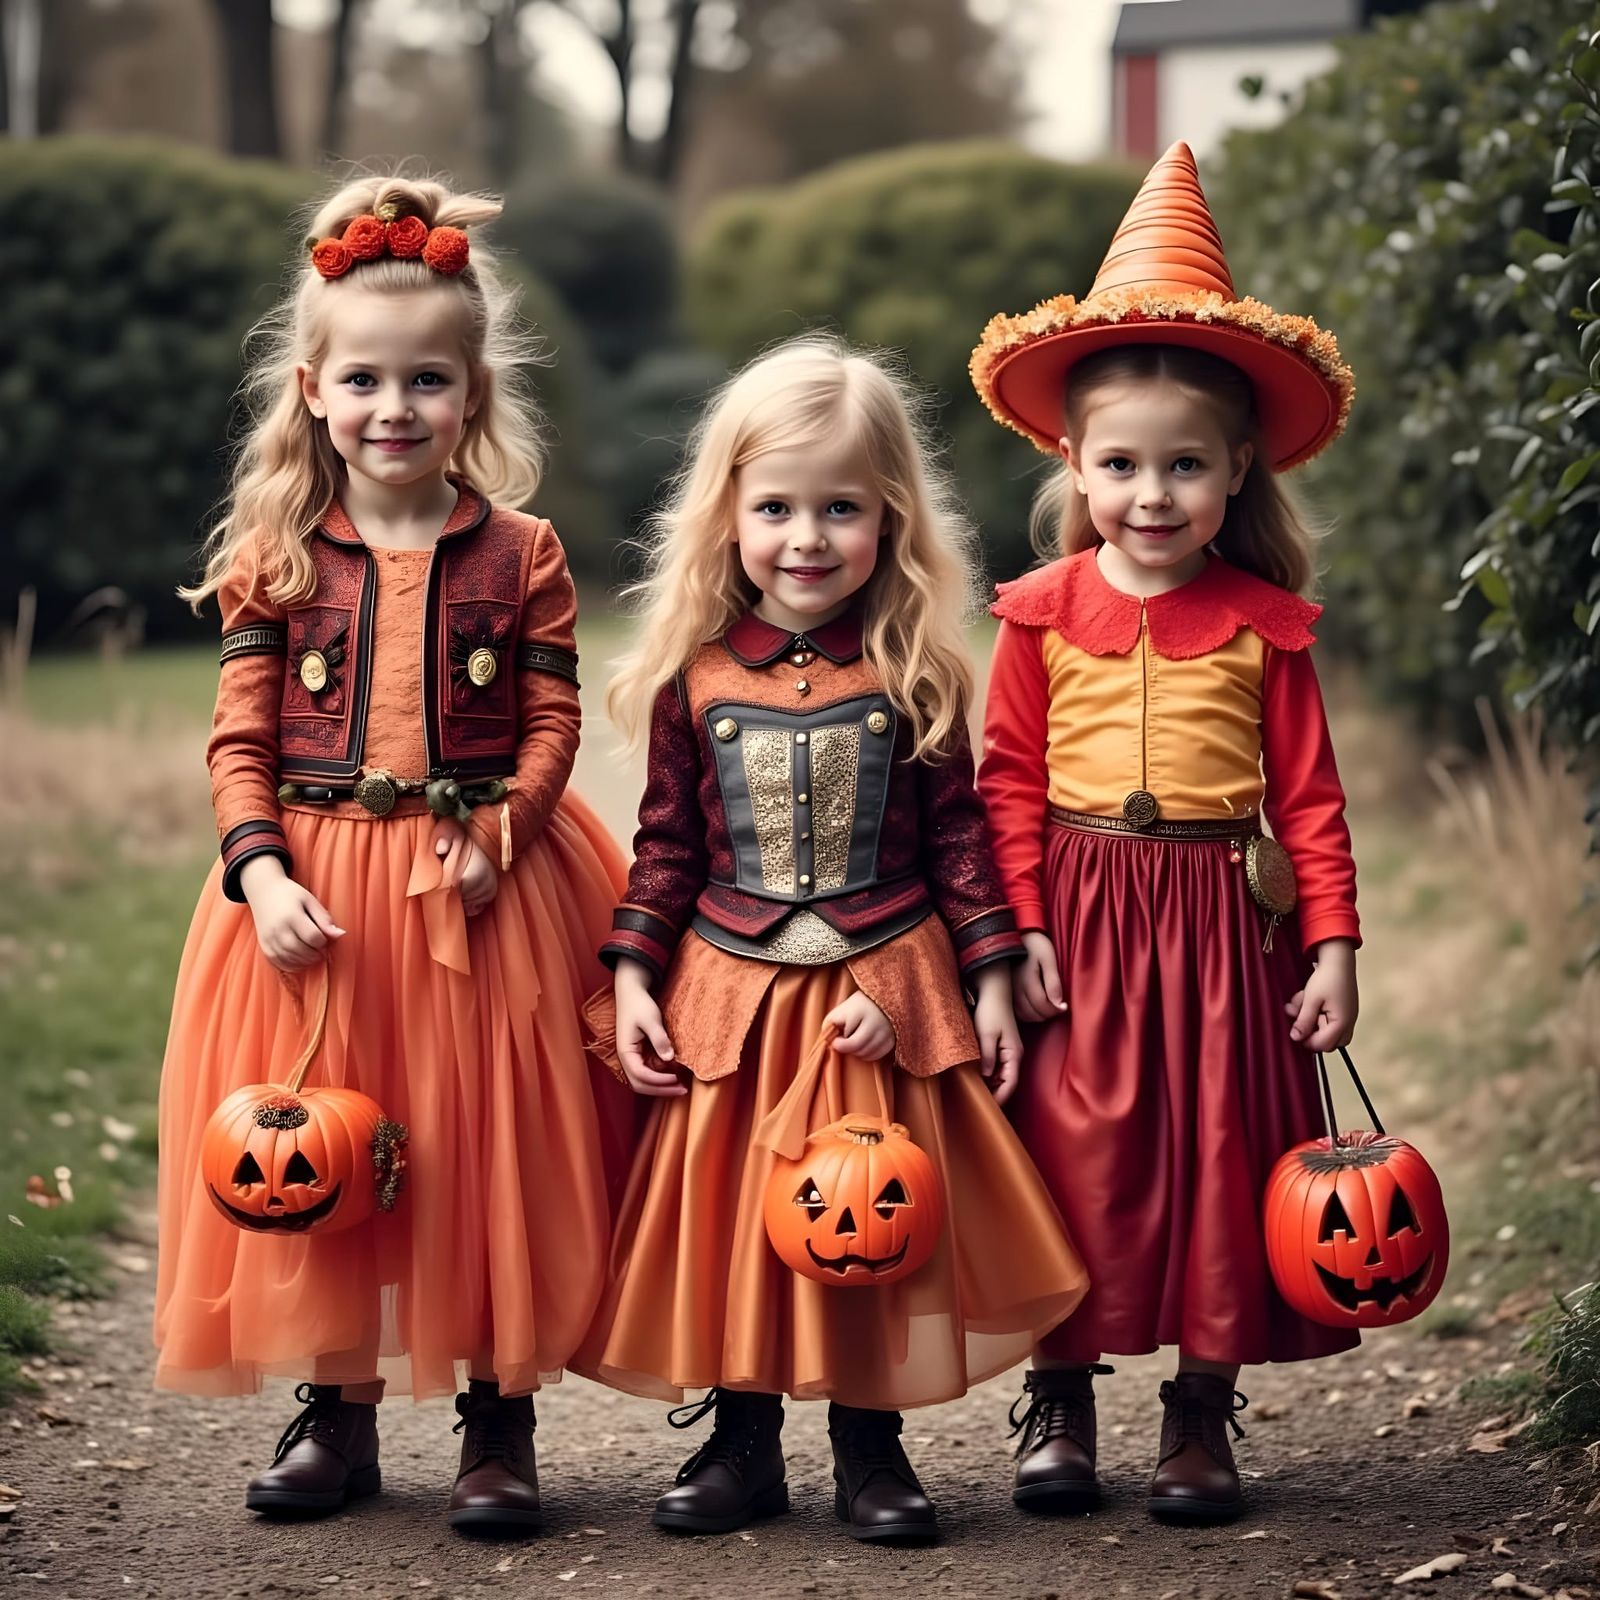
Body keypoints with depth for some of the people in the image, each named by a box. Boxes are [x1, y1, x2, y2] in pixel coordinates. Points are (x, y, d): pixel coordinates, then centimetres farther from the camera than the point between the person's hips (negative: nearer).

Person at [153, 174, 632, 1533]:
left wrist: (496, 838, -18)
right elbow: (241, 740, 0)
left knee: (494, 1147, 3)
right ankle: (336, 1409, 23)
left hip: (485, 893, -1)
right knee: (313, 1160, 8)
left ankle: (501, 1420, 16)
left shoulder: (521, 557, 0)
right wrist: (261, 870, -14)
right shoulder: (275, 559, 3)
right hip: (315, 894, 1)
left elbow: (552, 723, -3)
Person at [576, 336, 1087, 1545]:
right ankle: (741, 1444, 21)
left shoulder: (916, 674, -2)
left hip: (885, 998, -1)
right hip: (729, 998, 1)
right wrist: (633, 979, -2)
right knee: (728, 1217, 6)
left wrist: (992, 980, -2)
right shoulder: (696, 676, 0)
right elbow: (666, 843, 4)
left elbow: (958, 834, 1)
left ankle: (871, 1447, 18)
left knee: (876, 1224, 4)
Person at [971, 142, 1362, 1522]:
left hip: (1224, 919, 0)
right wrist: (1020, 928, -6)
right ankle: (1062, 1405, 15)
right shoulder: (1044, 613, 1)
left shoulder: (1264, 623, 0)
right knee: (1073, 1152, 2)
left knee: (1220, 1156, 5)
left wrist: (1335, 942, -3)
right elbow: (1010, 782, 1)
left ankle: (1203, 1414, 19)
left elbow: (1307, 793, 1)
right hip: (1082, 916, 0)